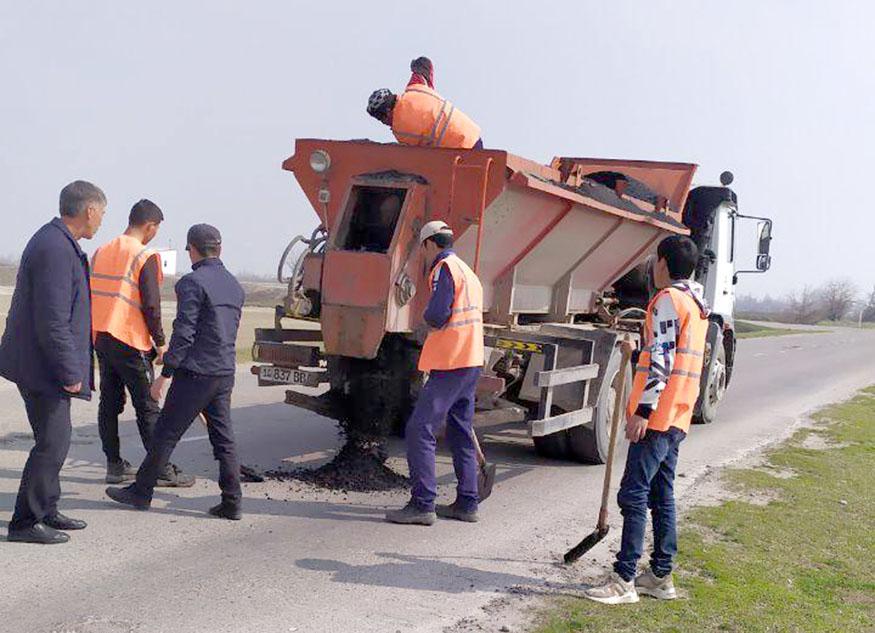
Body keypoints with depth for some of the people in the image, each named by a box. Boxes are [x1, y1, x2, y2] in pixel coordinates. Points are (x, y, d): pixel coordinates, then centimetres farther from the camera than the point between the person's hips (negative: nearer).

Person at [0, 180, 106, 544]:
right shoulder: (55, 250, -21)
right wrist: (71, 372, -20)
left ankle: (46, 511, 28)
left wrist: (71, 367, 20)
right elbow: (52, 322, -25)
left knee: (55, 438, 17)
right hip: (43, 365, -10)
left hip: (40, 363, 10)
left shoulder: (57, 242, 12)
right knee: (52, 443, -4)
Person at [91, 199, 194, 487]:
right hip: (130, 342, -7)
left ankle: (115, 465, 16)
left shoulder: (101, 252, 12)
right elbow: (150, 305, -15)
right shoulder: (145, 256, -11)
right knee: (147, 408, -1)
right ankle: (162, 469, 2)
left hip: (100, 336, 7)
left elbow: (91, 296, 16)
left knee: (109, 403, 12)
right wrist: (160, 342, -6)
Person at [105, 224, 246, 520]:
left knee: (166, 433, 4)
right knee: (223, 437, 9)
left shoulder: (193, 282, -12)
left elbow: (183, 333, -16)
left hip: (196, 373, -7)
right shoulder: (235, 285, 13)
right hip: (226, 373, 7)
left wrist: (165, 374, -12)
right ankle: (232, 502, 8)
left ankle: (141, 492, 15)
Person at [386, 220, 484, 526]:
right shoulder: (468, 272, 20)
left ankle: (422, 504, -8)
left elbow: (436, 316, -19)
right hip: (472, 362, 10)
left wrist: (427, 316, 2)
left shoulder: (445, 268, -10)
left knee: (419, 430, -7)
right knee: (461, 433, 15)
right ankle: (466, 503, 19)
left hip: (450, 365, -10)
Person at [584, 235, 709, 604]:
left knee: (633, 495, -8)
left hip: (656, 417, -10)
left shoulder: (668, 299, -12)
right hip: (678, 419, 10)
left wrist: (643, 410, -21)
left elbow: (661, 360, -19)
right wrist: (639, 349, 36)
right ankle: (661, 576, 19)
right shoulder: (698, 303, 17)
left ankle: (624, 580, -6)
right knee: (662, 496, 14)